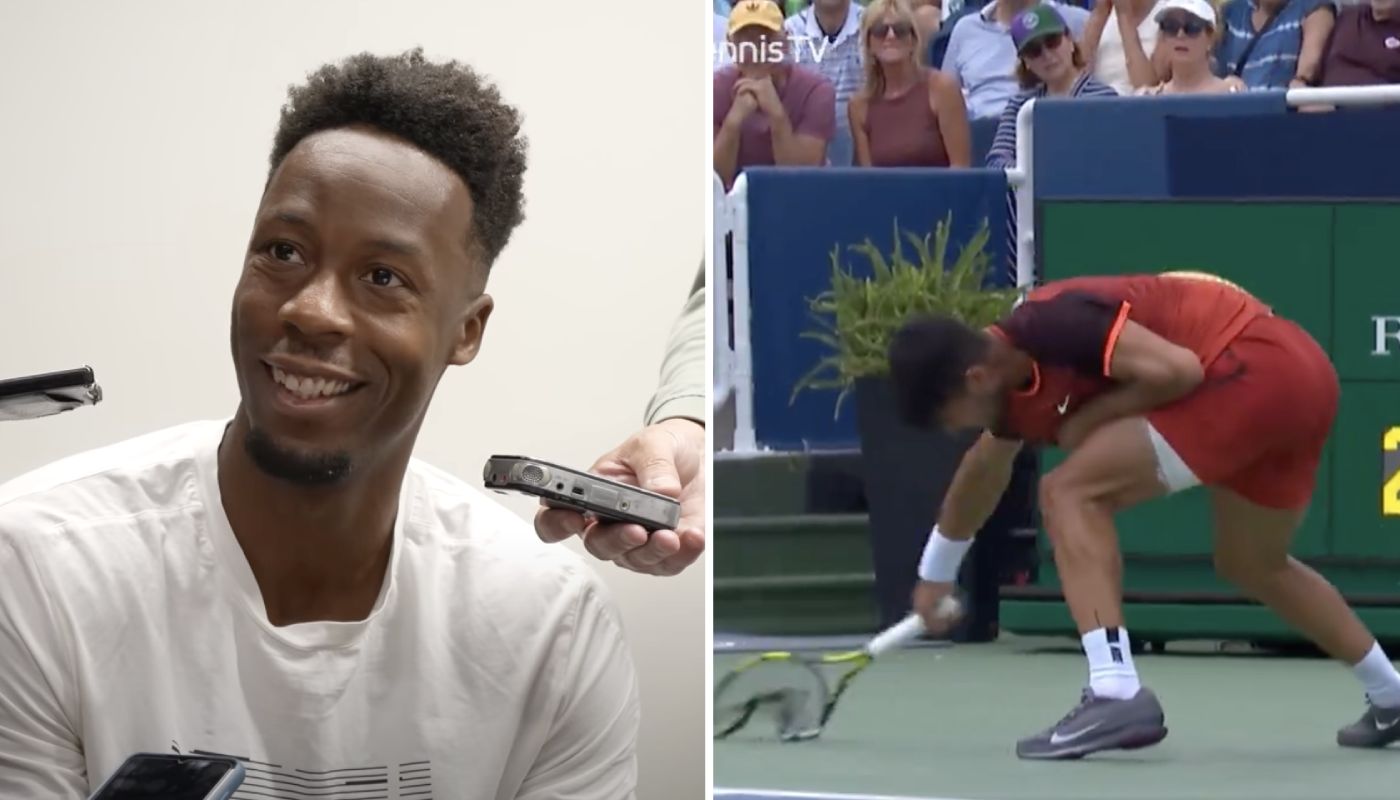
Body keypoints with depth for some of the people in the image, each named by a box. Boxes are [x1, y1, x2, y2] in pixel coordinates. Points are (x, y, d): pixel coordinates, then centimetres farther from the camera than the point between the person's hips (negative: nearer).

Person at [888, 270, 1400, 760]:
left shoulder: (1046, 325, -16)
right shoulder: (1014, 379, 14)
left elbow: (1176, 369, -22)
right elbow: (981, 475, 35)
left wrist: (1091, 418, -7)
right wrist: (935, 574, 49)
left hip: (1252, 368, -11)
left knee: (1071, 493, -11)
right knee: (1251, 565, 29)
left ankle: (1117, 695, -21)